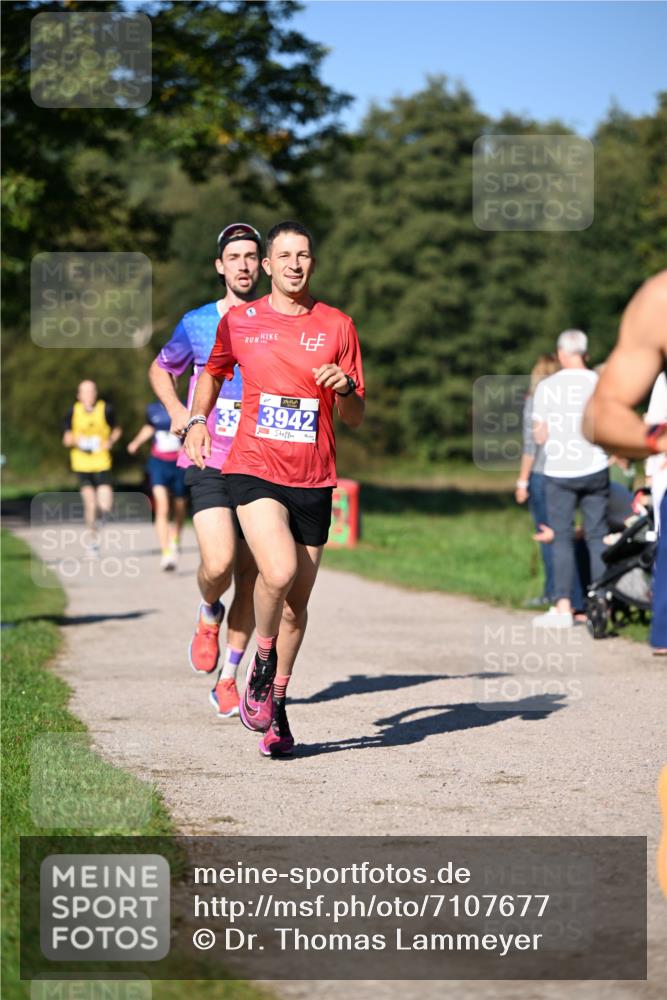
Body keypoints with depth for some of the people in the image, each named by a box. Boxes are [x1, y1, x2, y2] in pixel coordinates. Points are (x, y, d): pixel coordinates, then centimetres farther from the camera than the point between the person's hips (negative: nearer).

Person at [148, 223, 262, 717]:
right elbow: (161, 369, 21)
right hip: (209, 460, -1)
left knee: (250, 576, 3)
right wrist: (177, 410, 4)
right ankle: (208, 614, 14)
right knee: (219, 564, -21)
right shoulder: (197, 323, 3)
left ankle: (228, 680, 17)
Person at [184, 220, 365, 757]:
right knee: (279, 572, -25)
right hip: (254, 470, -2)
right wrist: (197, 420, 11)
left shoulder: (337, 326, 5)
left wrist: (345, 388, -13)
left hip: (314, 480, 2)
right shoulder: (238, 322, 5)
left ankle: (275, 704, 25)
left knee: (297, 601, 7)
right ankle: (262, 667, 2)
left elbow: (355, 418, 7)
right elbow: (213, 372, 25)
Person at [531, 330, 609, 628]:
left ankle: (563, 607, -4)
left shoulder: (546, 387, -1)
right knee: (597, 536, 7)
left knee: (562, 538, 2)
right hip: (594, 468, 1)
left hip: (559, 471, -1)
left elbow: (540, 437, 0)